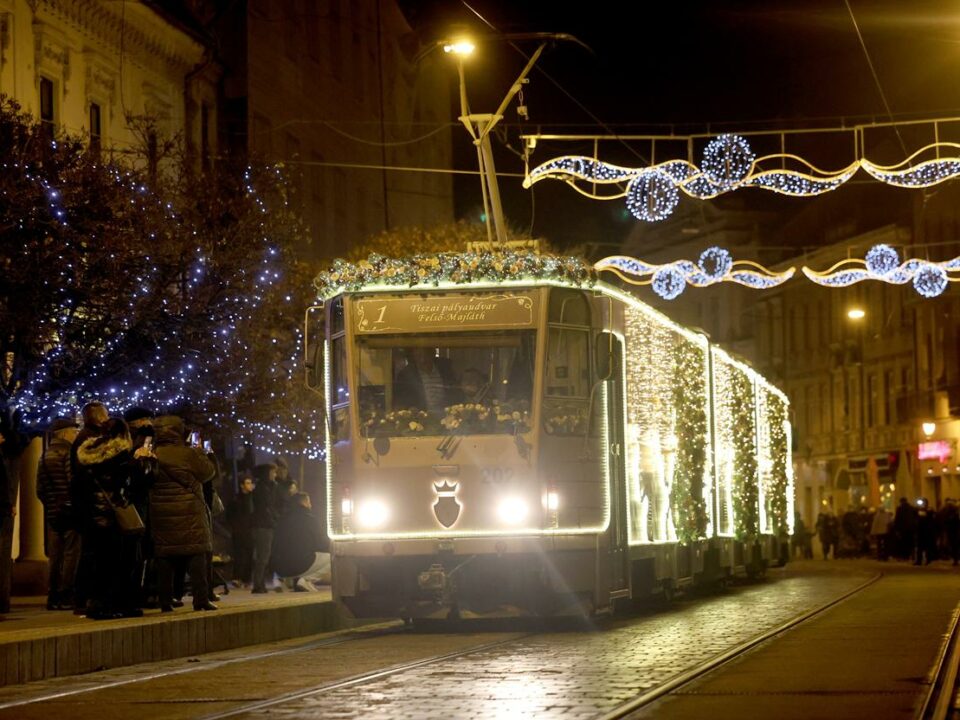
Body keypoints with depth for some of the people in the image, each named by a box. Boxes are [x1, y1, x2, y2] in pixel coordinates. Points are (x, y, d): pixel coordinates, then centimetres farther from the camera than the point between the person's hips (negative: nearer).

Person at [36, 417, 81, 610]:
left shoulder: (45, 456, 13)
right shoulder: (69, 453, -10)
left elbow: (40, 489, 12)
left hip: (52, 513, 8)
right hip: (70, 512, -7)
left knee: (55, 556, 10)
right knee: (71, 554, -4)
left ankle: (53, 597, 11)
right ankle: (65, 596, -7)